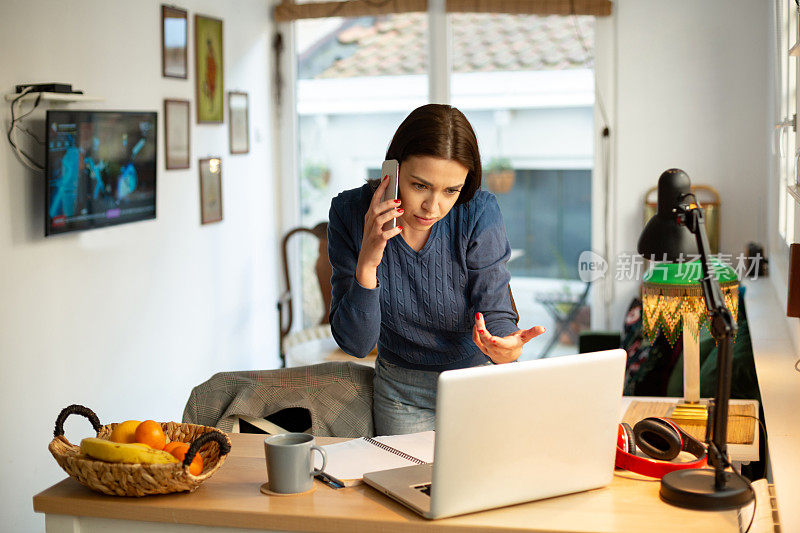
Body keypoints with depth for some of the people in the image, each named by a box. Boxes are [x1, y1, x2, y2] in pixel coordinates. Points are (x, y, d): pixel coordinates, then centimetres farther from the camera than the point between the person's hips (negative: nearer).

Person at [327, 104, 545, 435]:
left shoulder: (478, 213, -20)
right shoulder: (351, 213, -17)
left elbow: (495, 312, -17)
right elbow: (355, 344, -18)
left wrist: (506, 347, -41)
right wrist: (367, 265, -34)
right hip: (402, 392, 1)